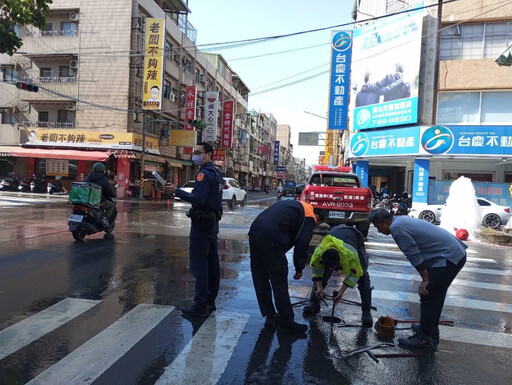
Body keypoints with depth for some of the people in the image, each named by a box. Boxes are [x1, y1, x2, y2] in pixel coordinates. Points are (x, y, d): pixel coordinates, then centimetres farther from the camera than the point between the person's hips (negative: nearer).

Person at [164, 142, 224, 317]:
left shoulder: (204, 173, -15)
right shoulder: (217, 173, 16)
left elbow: (198, 199, -26)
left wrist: (176, 191, -28)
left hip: (201, 224, -10)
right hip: (213, 223, 10)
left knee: (199, 265, -6)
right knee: (212, 263, 13)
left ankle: (200, 306, -2)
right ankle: (210, 301, 22)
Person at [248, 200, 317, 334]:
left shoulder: (292, 205, 30)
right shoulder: (309, 217, 6)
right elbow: (302, 244, 0)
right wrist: (299, 269, 13)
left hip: (254, 233, 9)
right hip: (271, 241, -8)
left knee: (261, 280, 17)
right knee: (279, 283, 4)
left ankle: (270, 317, 31)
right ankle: (287, 324, 15)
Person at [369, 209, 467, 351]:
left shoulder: (396, 228, -16)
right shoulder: (401, 219, 15)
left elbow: (414, 255, -15)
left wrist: (425, 279, -7)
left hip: (448, 258, -10)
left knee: (428, 297, -3)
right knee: (435, 296, 21)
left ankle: (424, 339, 6)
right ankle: (429, 329, 34)